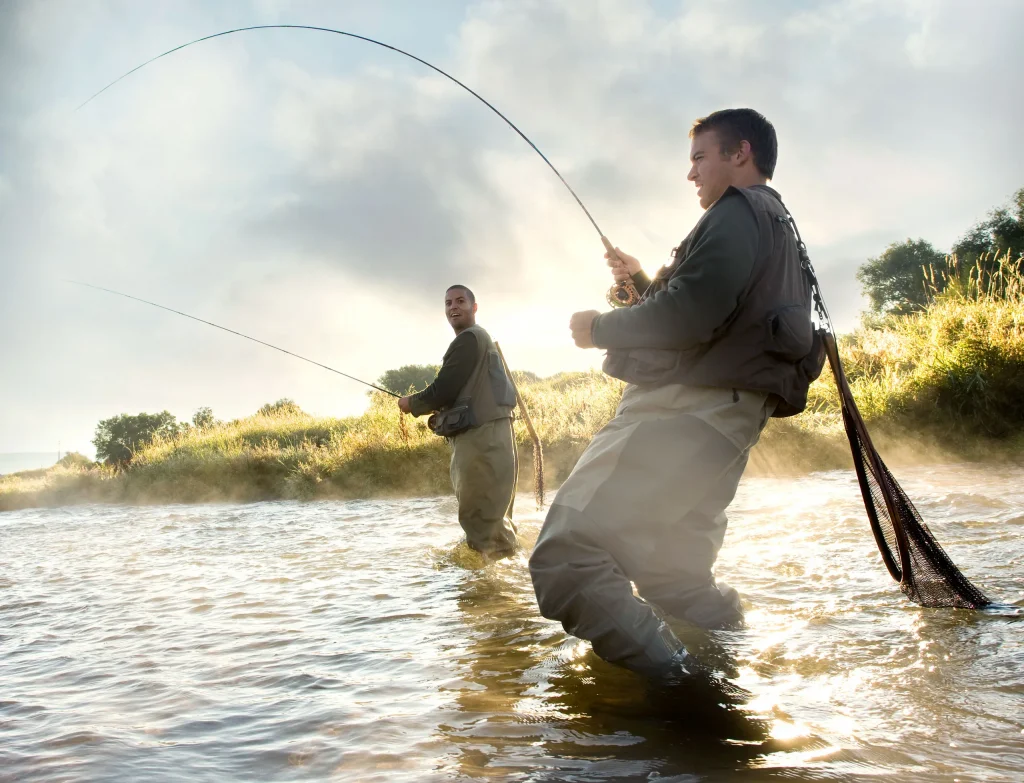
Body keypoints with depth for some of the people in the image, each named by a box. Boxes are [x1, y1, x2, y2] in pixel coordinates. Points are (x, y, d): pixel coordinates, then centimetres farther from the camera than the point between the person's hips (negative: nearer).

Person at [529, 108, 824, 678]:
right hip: (722, 418, 11)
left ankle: (677, 690, -26)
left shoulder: (738, 214, -6)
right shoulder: (779, 231, 27)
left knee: (568, 557, -20)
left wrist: (601, 328, -5)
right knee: (673, 574, 22)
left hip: (687, 411, -11)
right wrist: (644, 282, 23)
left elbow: (688, 318, -20)